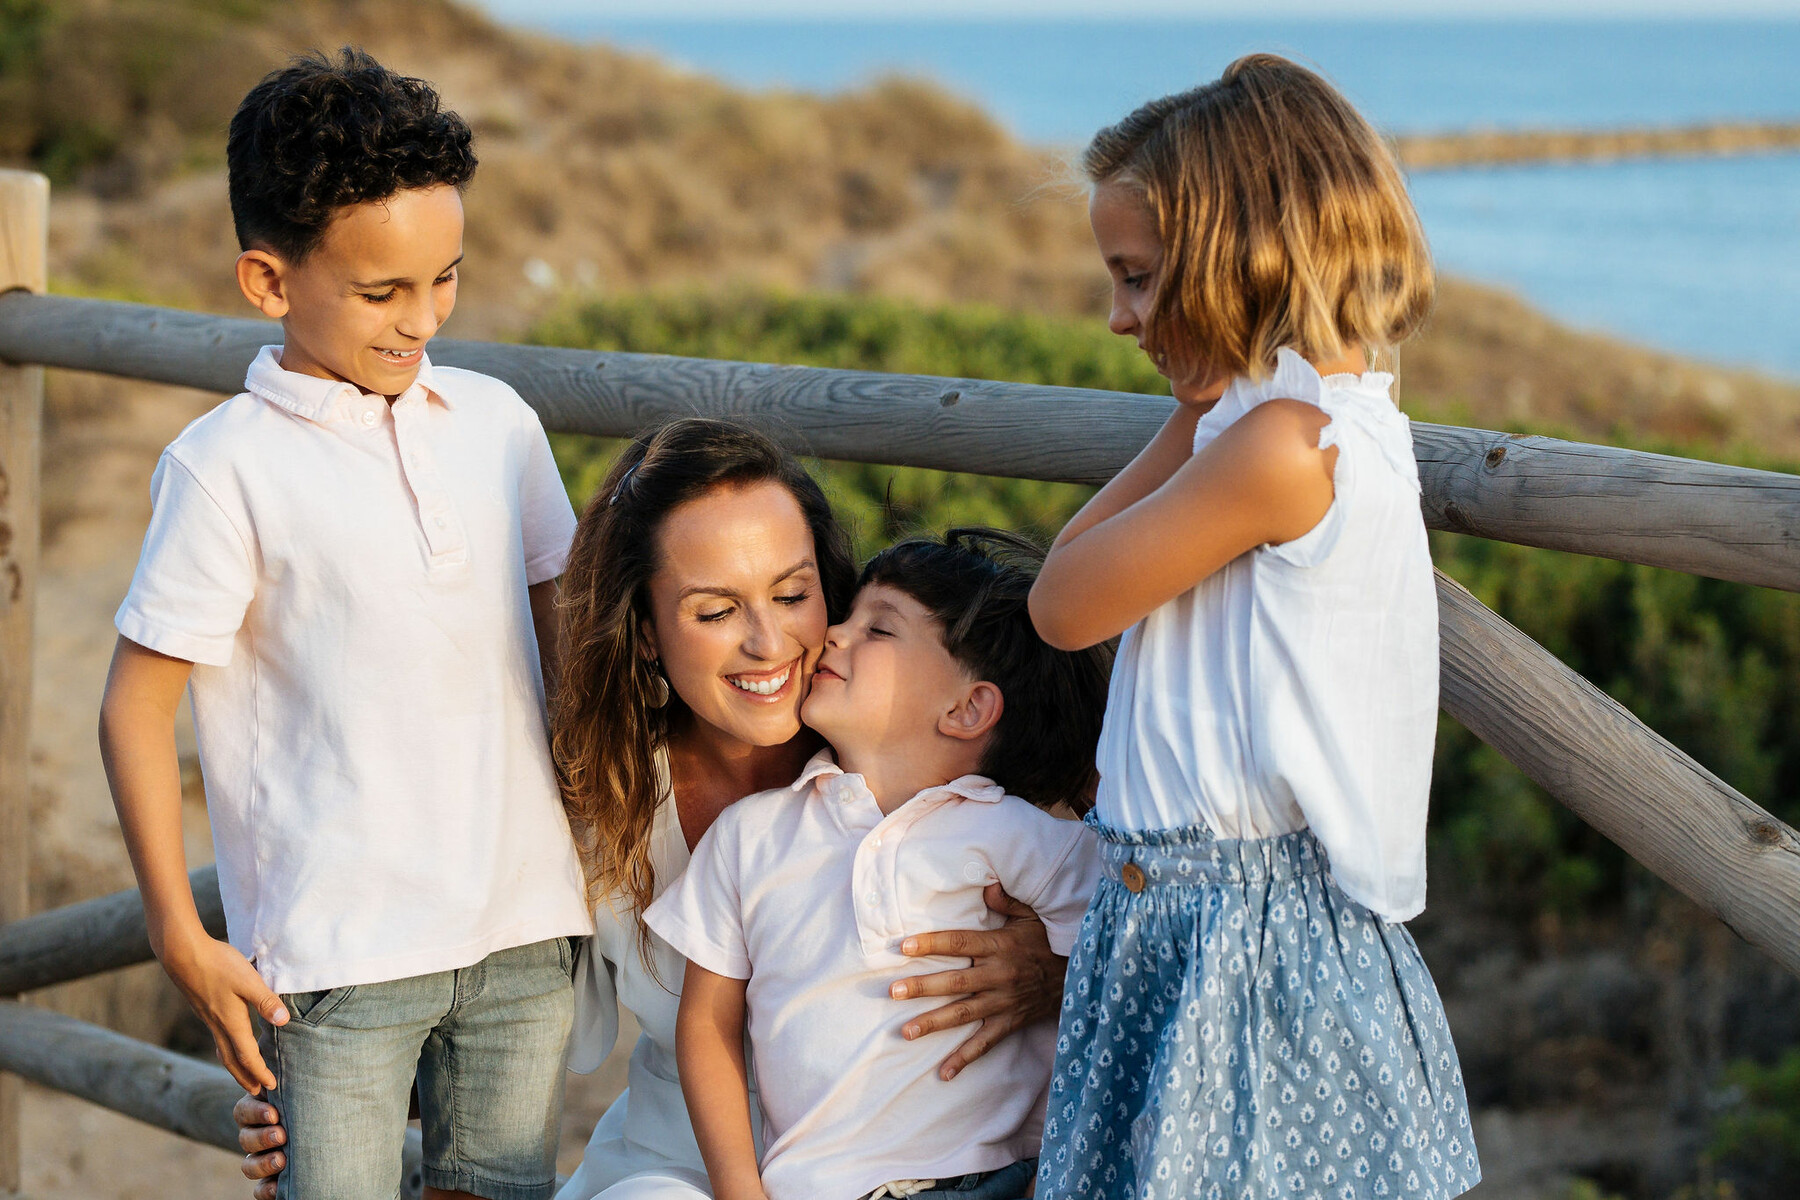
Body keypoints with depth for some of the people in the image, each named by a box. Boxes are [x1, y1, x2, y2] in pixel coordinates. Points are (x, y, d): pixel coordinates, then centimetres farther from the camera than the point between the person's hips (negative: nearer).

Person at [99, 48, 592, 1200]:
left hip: (526, 929, 5)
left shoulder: (494, 421, 5)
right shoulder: (231, 468, -9)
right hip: (338, 952, -4)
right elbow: (137, 709, -7)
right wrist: (181, 938, -8)